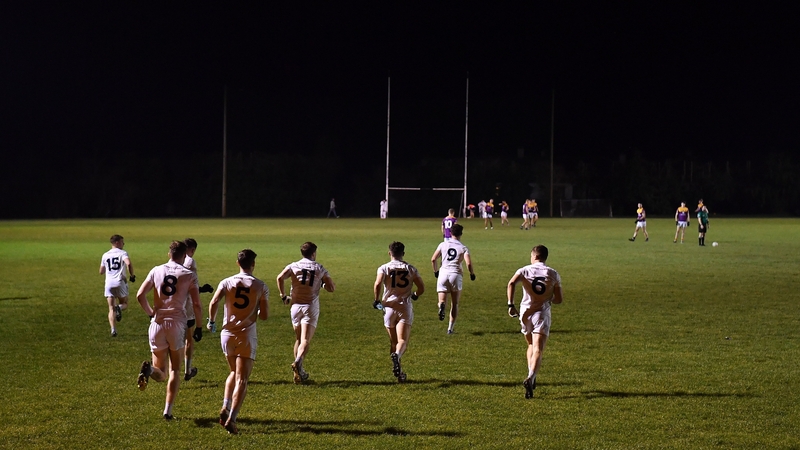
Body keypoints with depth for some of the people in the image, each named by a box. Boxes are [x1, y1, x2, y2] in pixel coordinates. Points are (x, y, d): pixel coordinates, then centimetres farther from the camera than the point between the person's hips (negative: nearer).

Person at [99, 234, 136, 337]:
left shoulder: (105, 255, 13)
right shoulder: (122, 253, 1)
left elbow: (101, 272, 18)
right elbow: (128, 264, -19)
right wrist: (132, 275, -6)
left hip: (109, 283, 3)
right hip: (120, 282, -3)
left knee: (111, 308, 2)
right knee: (125, 304, 16)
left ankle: (113, 330, -15)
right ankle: (119, 307, -20)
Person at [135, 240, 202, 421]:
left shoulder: (156, 271, 6)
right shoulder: (189, 275, 0)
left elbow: (140, 295, -3)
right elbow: (197, 305, -4)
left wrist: (151, 313, 12)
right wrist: (199, 327, 9)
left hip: (157, 323, 2)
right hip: (177, 324, -2)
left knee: (161, 374, 11)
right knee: (174, 370, 12)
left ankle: (149, 369, -25)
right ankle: (168, 410, 4)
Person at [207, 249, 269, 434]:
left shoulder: (227, 282, 0)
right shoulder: (261, 286, -3)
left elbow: (214, 303, -14)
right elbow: (265, 315, -3)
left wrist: (211, 322, 3)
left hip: (227, 334, 3)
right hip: (247, 336, -3)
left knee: (234, 373, 24)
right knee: (242, 379, -2)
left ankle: (225, 408, 7)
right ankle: (231, 419, -13)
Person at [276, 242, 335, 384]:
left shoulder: (294, 266, 3)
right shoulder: (320, 268, 3)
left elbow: (280, 277, -14)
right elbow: (332, 288, 1)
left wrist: (283, 296, -3)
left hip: (296, 306, 2)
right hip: (311, 307, -2)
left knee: (298, 339, 17)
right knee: (305, 340, -9)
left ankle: (300, 372, 20)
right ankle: (298, 362, -38)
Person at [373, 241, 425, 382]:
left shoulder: (384, 268, 0)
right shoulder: (411, 269, 6)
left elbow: (377, 284, -17)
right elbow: (421, 288, 5)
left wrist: (377, 300, -2)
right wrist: (415, 295, 26)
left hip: (389, 307, 1)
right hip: (405, 307, 0)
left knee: (393, 341, 14)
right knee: (402, 341, -9)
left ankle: (398, 371, 20)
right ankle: (397, 355, -41)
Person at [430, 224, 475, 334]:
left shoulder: (443, 245, 7)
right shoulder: (463, 248, 1)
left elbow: (433, 259, 3)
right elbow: (468, 263, -11)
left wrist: (435, 271, 20)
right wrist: (472, 274, 8)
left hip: (443, 273, 1)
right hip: (456, 275, -1)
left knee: (442, 300, 4)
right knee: (455, 304, 13)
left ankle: (442, 306, -34)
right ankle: (450, 328, 12)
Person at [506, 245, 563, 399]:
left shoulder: (524, 270, 0)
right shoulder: (554, 274, 4)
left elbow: (511, 284, -19)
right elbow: (559, 299, 5)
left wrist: (511, 305, -17)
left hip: (526, 312, 1)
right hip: (542, 314, -1)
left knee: (531, 346, 24)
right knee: (537, 350, -8)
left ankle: (531, 377, 20)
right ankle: (530, 378, -29)